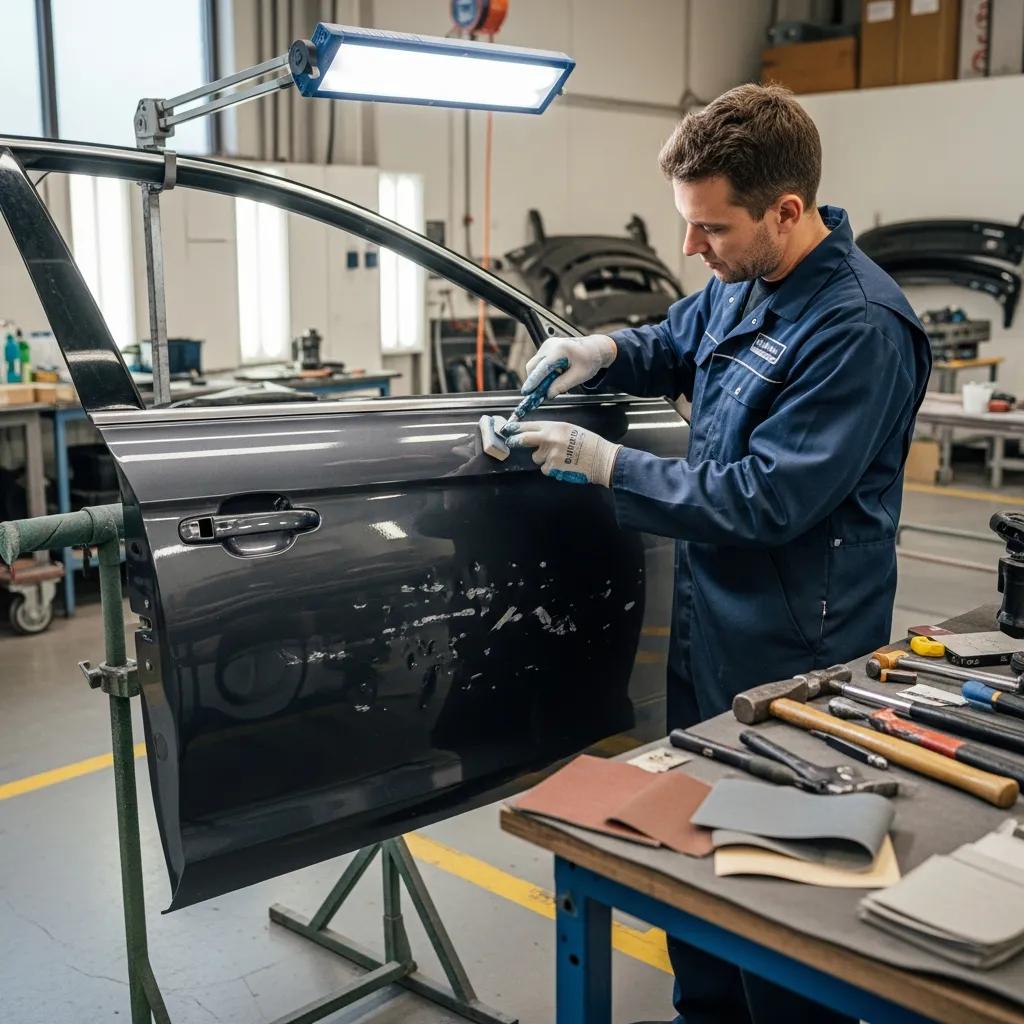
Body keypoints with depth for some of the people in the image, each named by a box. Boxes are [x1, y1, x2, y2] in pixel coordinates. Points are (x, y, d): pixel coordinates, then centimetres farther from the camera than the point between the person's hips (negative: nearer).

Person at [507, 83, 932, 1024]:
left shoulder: (858, 330, -23)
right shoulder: (741, 284, 3)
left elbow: (769, 500, -25)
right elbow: (673, 346, 23)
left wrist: (607, 466, -22)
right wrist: (605, 352, 0)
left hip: (791, 653, -9)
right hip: (709, 621, 9)